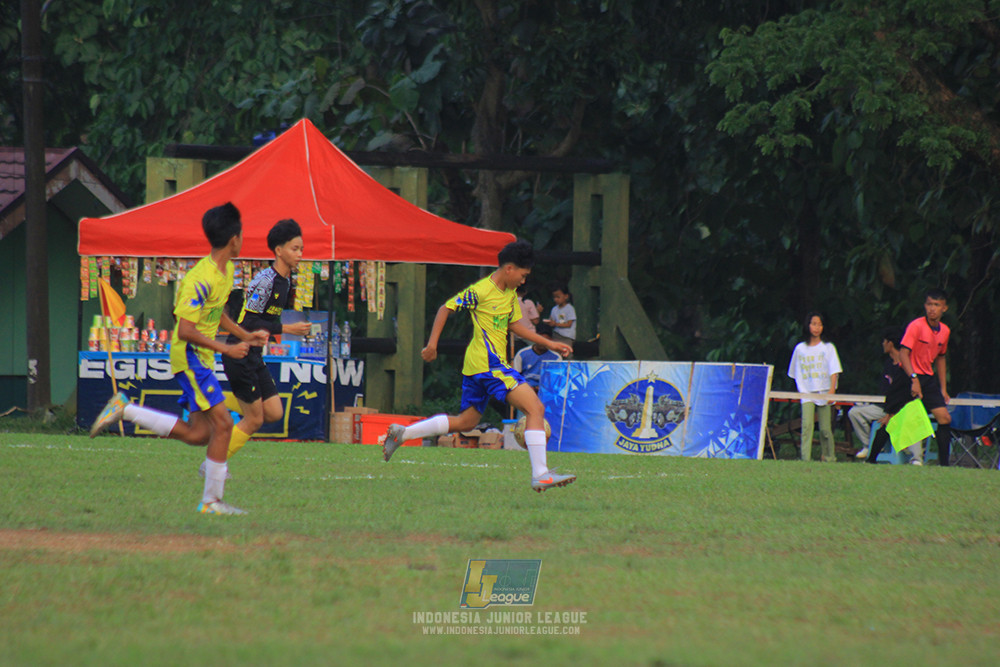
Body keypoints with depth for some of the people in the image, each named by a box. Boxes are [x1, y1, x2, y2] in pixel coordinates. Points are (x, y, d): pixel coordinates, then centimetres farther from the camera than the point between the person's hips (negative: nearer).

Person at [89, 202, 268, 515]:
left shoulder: (226, 271, 9)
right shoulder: (201, 279, -22)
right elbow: (185, 330, -25)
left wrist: (245, 335, 18)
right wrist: (226, 349, -22)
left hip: (201, 359, 9)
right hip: (190, 357, -9)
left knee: (199, 434, 5)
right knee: (223, 423, -11)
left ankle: (125, 410, 14)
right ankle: (212, 501, -5)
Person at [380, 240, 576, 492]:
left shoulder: (510, 294, 14)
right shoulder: (480, 291, -12)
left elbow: (515, 325, 24)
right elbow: (446, 308, -6)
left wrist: (549, 344, 21)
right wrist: (432, 344, -9)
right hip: (489, 363, -10)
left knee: (466, 422, 17)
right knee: (536, 408, -15)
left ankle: (401, 433, 21)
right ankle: (540, 475, -21)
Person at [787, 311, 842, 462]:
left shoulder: (828, 348, 6)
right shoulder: (800, 348, 10)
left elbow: (834, 370, -1)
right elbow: (797, 373, 18)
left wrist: (832, 389, -14)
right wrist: (801, 390, 8)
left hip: (824, 393, 0)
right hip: (807, 393, 0)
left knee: (825, 429, 0)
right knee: (807, 425, -16)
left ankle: (829, 458, 15)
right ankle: (806, 459, -21)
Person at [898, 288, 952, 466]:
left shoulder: (944, 331, 8)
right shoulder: (916, 326, -14)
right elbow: (903, 354, -19)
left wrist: (943, 389, 18)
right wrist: (914, 379, -30)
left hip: (929, 378, 6)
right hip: (910, 377, -6)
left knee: (944, 418, -2)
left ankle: (944, 464, 3)